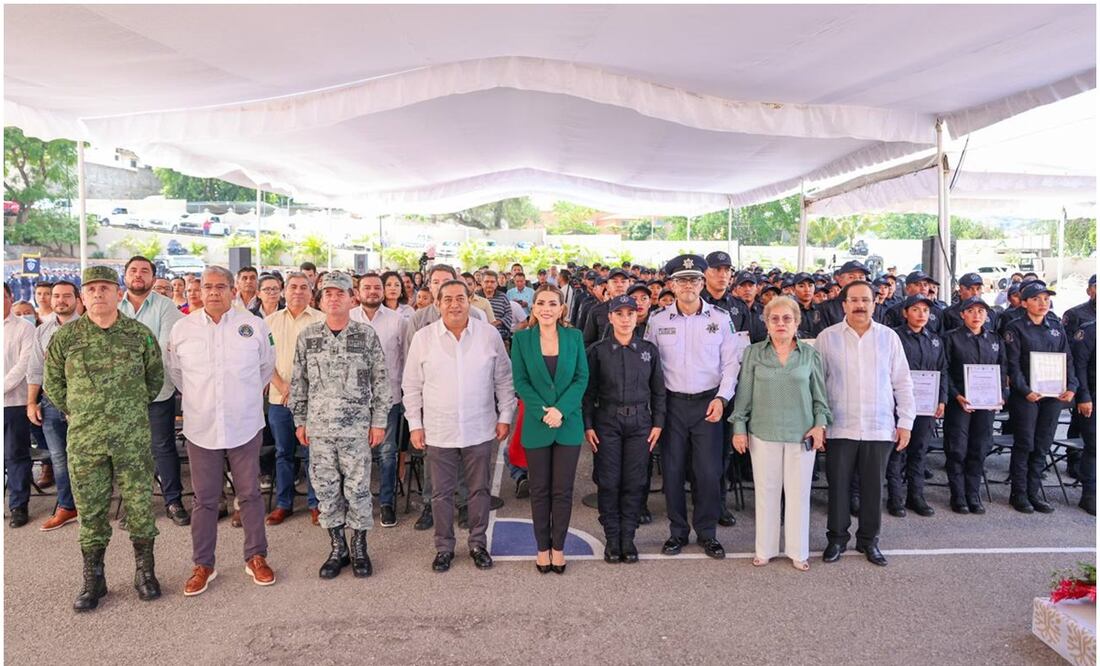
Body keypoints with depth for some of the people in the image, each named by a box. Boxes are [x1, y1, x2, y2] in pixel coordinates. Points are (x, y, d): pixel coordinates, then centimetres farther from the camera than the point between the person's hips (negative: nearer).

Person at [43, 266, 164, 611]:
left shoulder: (141, 334, 0)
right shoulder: (65, 337, 1)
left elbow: (155, 377, 12)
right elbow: (52, 383, 13)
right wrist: (75, 412, 9)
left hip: (134, 438, 0)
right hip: (84, 440, 1)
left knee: (140, 505, 5)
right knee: (90, 509, 8)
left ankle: (144, 570, 21)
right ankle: (93, 578, 23)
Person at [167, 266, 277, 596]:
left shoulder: (254, 325, -2)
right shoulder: (183, 328, 1)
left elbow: (266, 366, 14)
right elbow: (175, 370, 16)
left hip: (245, 425, -1)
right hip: (201, 427, 1)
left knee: (250, 494, 8)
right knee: (204, 498, 8)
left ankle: (256, 557, 21)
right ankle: (203, 564, 21)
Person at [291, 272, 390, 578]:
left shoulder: (367, 335, -2)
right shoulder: (307, 336, 4)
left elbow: (380, 381, 0)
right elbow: (299, 382, 10)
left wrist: (379, 421, -2)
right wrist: (300, 421, 8)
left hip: (357, 426, -2)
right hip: (319, 427, 2)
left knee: (357, 488, 4)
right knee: (325, 489, 8)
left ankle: (359, 548, 21)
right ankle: (337, 548, 23)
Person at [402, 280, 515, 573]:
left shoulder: (489, 335, -2)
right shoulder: (423, 338, -3)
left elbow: (503, 380, 5)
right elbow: (411, 386, 3)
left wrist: (505, 416, 2)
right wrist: (415, 424, 1)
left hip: (480, 430, 0)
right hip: (438, 432, 0)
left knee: (479, 490, 12)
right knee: (442, 493, 10)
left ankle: (478, 544, 29)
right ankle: (444, 547, 27)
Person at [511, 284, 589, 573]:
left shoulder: (574, 337, 1)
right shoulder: (522, 339, -1)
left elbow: (582, 377, -2)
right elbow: (520, 381, -3)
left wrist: (561, 409, -14)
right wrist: (542, 412, -14)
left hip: (569, 424, 0)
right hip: (536, 426, 0)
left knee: (563, 490, 6)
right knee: (539, 490, 8)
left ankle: (558, 546, 20)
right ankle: (542, 547, 22)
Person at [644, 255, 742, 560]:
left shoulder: (720, 319, 1)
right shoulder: (657, 320, 2)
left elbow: (731, 362, 3)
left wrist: (721, 398, -6)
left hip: (708, 404, 0)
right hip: (672, 403, 1)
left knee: (709, 472, 1)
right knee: (673, 471, 6)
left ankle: (707, 533, 18)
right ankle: (677, 532, 21)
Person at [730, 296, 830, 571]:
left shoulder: (810, 355, 4)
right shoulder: (753, 353, 2)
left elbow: (819, 395, 8)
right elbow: (744, 394, 4)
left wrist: (820, 424, -2)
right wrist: (739, 427, 1)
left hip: (801, 434, 0)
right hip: (763, 433, 0)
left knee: (799, 492, 5)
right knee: (766, 491, 6)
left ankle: (798, 551, 19)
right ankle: (765, 549, 19)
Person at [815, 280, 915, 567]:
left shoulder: (889, 337, 4)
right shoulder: (827, 337, 0)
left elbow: (902, 382, 6)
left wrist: (905, 422, 2)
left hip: (880, 428, 1)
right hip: (840, 427, -1)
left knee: (873, 486, 9)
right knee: (838, 485, 5)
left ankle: (869, 539, 25)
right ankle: (837, 538, 21)